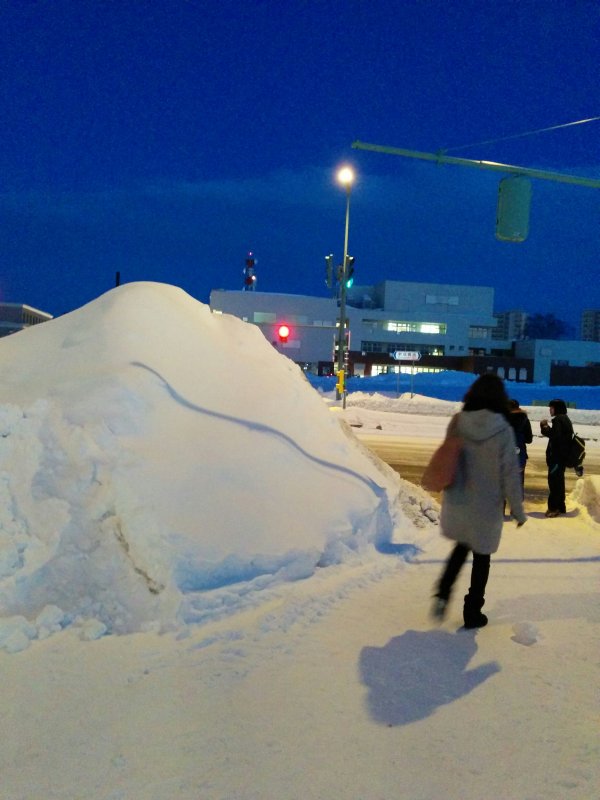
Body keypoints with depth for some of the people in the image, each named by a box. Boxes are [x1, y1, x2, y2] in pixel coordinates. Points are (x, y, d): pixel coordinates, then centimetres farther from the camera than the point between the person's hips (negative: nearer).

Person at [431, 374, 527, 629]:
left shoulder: (457, 422, -8)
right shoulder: (502, 429, -17)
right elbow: (510, 474, -12)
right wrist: (518, 510, -2)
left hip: (456, 502, 3)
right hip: (485, 506, -3)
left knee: (461, 547, 25)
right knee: (481, 557, 14)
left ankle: (442, 593, 11)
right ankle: (472, 613, 23)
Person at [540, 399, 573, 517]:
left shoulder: (558, 419, -13)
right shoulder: (565, 419, 18)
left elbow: (555, 435, -24)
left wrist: (545, 427, -10)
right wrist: (546, 428, 6)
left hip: (557, 456, -10)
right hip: (561, 455, 10)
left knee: (554, 481, -8)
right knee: (558, 482, 15)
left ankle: (554, 507, -7)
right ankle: (560, 507, 20)